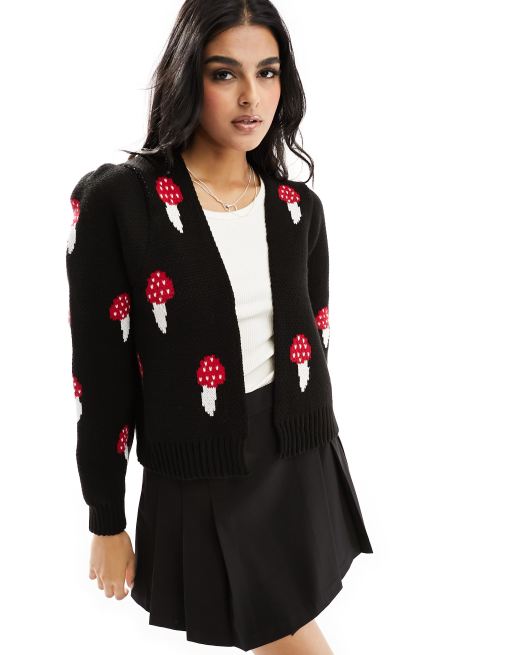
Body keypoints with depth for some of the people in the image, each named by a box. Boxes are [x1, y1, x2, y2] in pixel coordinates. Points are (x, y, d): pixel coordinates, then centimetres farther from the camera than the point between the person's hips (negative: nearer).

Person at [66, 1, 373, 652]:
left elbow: (310, 343, 11)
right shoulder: (118, 202, -13)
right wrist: (106, 524, -5)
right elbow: (100, 377, -10)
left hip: (302, 471, 5)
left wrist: (314, 454, 16)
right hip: (201, 487, -4)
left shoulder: (298, 207, 2)